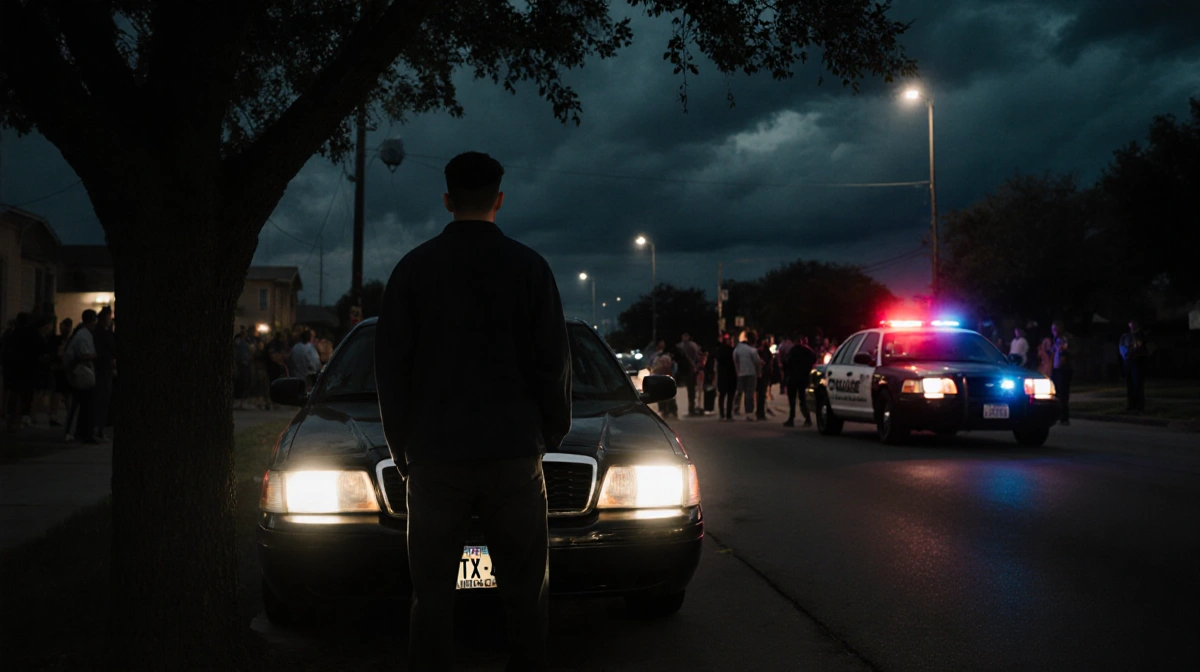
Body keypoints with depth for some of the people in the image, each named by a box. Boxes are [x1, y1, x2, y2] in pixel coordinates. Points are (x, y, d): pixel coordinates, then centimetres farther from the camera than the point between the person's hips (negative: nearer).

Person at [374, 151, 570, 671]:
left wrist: (401, 443, 11)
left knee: (432, 594, 7)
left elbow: (390, 364, 3)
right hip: (515, 451, 0)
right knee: (525, 590, 9)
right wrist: (552, 431, 13)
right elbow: (554, 359, 1)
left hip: (435, 453, 1)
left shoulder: (414, 267, 3)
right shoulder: (529, 266, 1)